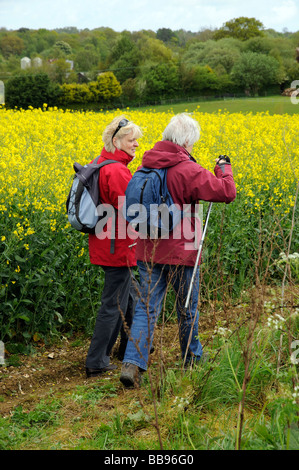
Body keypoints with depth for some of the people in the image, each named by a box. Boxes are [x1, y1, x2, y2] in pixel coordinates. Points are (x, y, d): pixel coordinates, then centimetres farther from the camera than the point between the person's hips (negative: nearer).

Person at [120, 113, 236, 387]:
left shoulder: (146, 165, 3)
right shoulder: (187, 170, -18)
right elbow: (226, 193, -17)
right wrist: (224, 168, 1)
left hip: (148, 251, 5)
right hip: (180, 251, -5)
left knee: (147, 308, 4)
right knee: (187, 307, 15)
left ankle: (132, 364, -10)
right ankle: (191, 358, 34)